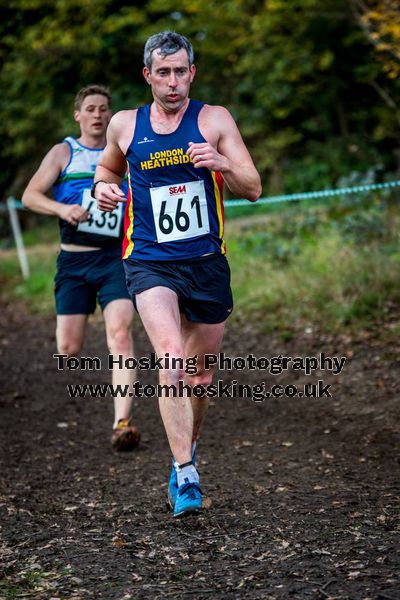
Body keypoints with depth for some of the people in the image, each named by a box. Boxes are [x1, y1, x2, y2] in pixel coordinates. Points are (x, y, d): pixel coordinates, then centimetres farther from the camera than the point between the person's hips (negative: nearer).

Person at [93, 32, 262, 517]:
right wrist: (103, 187, 2)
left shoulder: (214, 120, -1)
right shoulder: (124, 125, 4)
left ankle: (186, 449, 40)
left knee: (199, 374, 12)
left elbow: (253, 189, -4)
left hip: (206, 262, 1)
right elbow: (107, 167, 25)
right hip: (149, 262, -1)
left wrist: (221, 163, -24)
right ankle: (186, 476, -24)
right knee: (171, 358, -24)